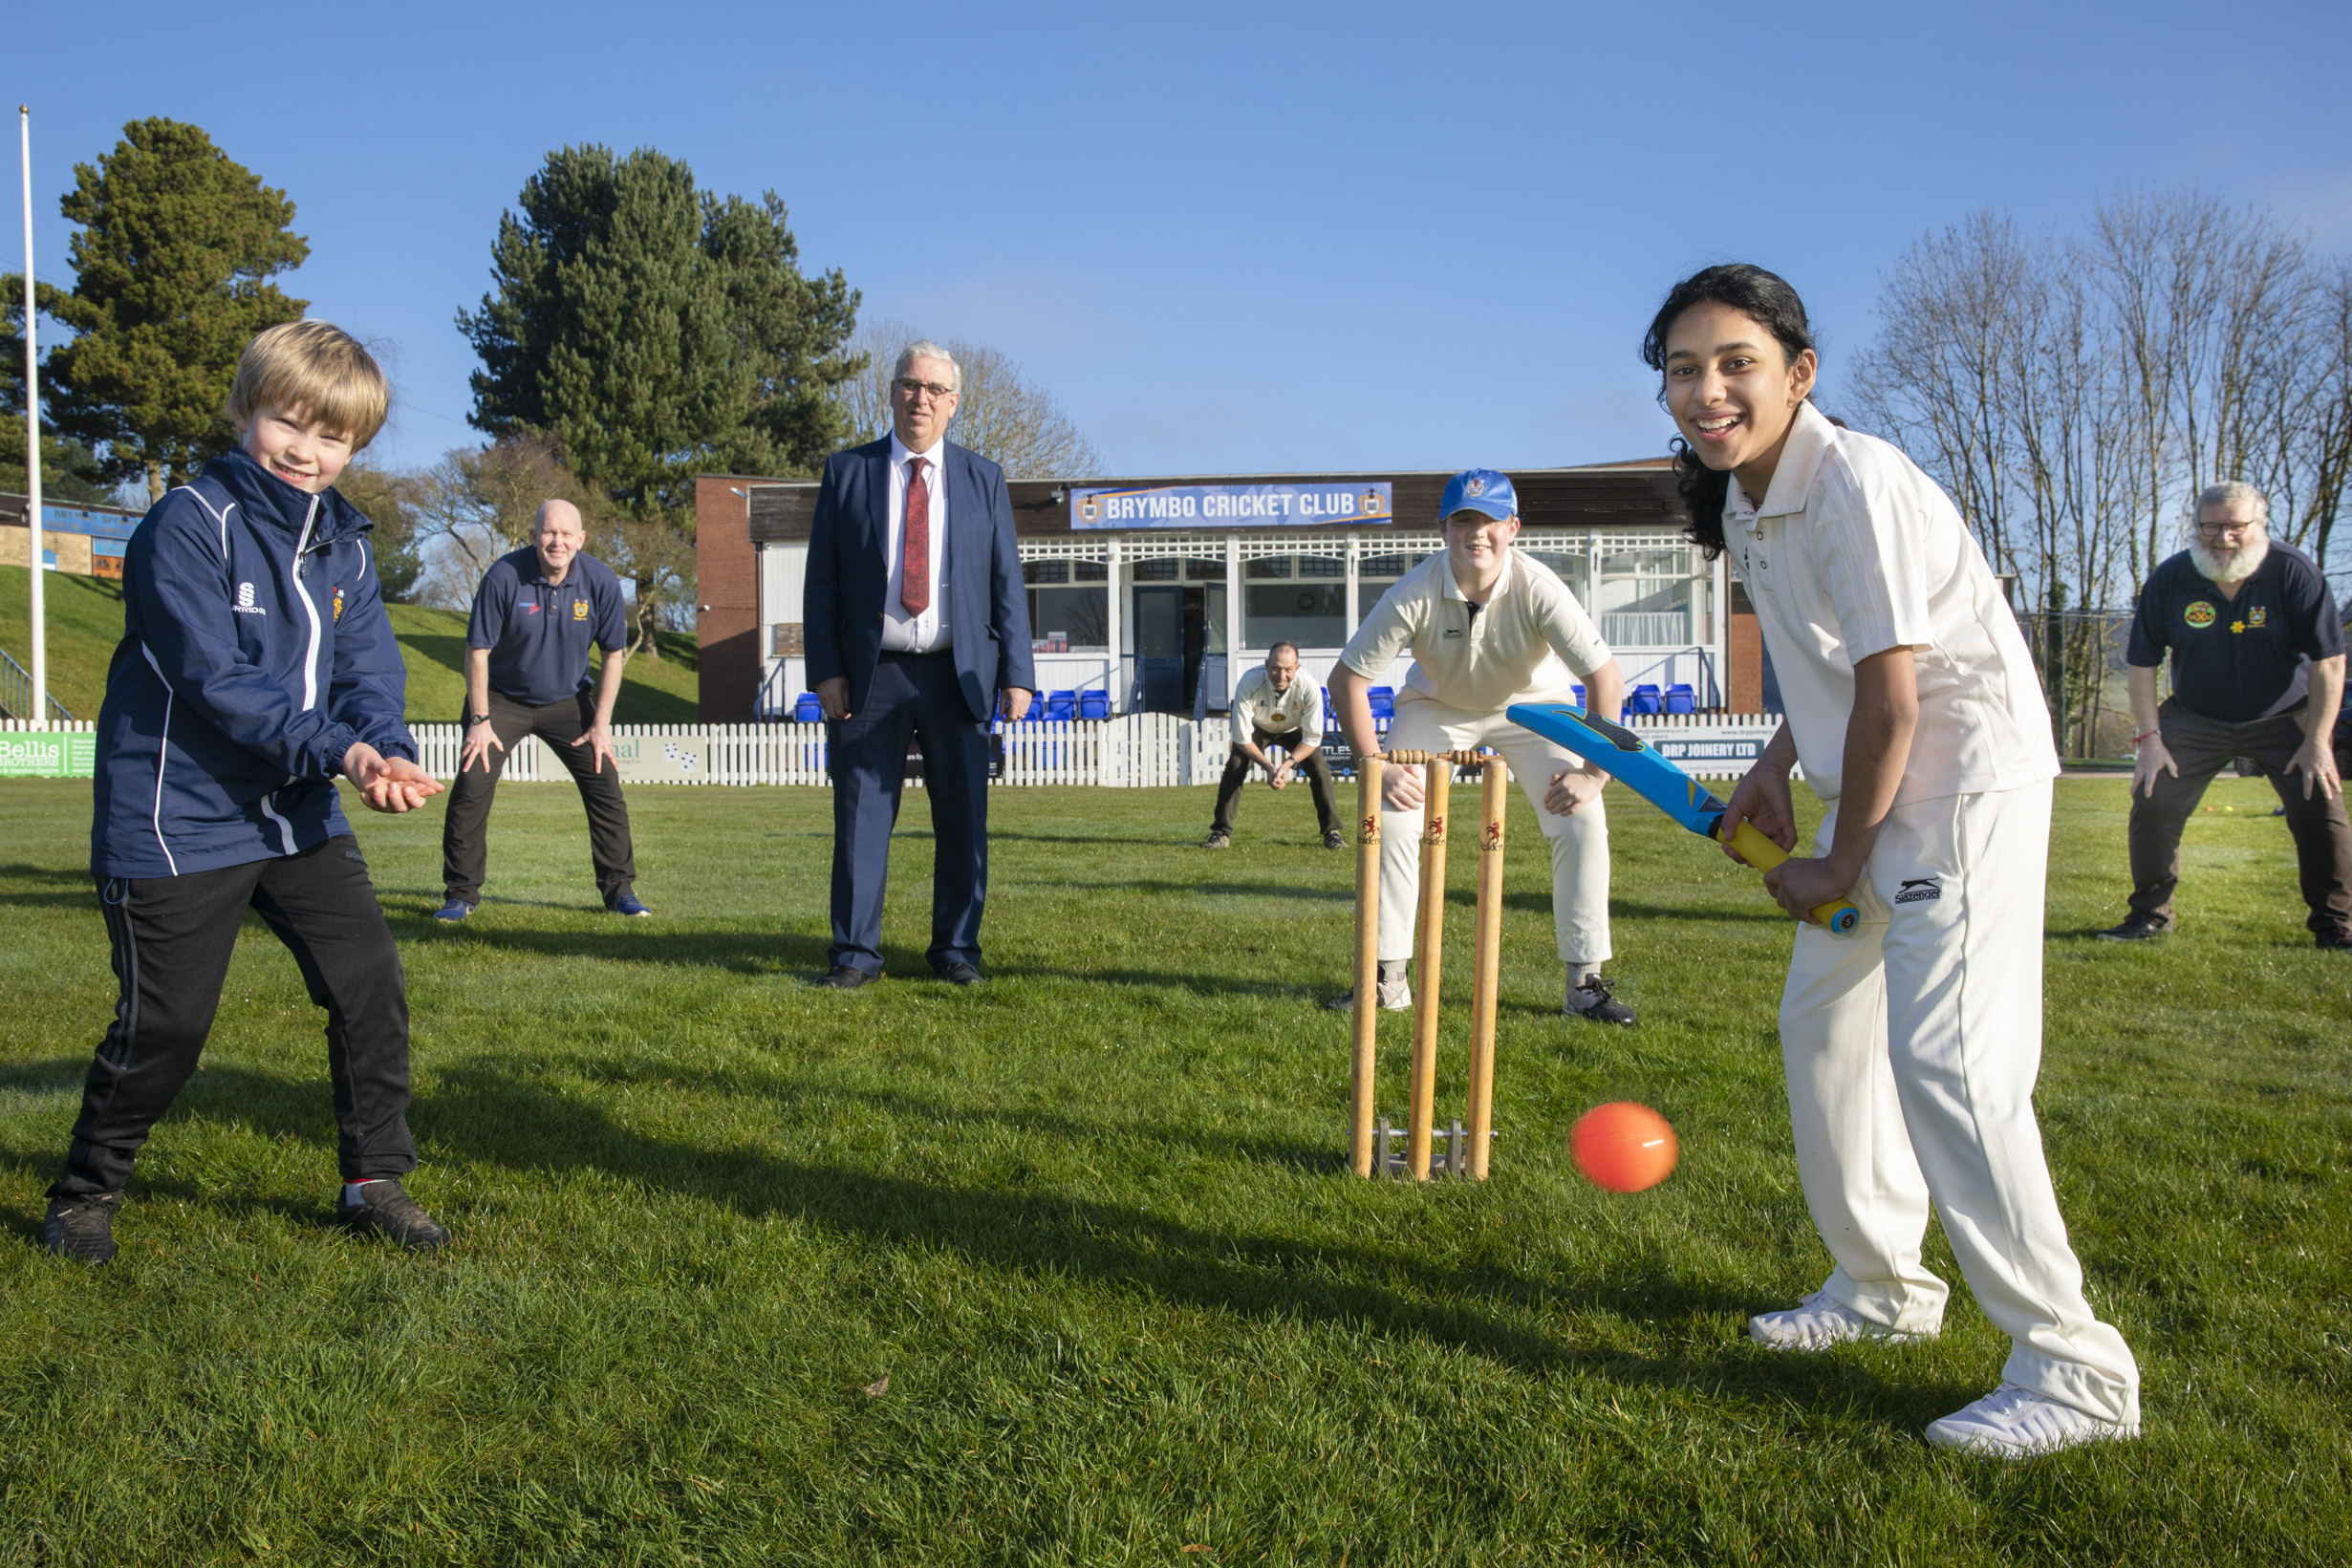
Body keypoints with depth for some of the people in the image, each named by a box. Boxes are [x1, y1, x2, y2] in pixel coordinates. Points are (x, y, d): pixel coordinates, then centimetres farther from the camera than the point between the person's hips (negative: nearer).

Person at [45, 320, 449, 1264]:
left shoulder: (345, 547, 7)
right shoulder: (189, 526, -14)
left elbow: (368, 671, 1)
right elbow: (215, 677, -22)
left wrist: (384, 750, -21)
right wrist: (337, 750, -30)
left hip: (301, 814, 6)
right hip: (180, 818, -6)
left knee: (370, 984, 1)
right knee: (166, 1022, 1)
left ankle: (375, 1182, 16)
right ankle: (86, 1192, 25)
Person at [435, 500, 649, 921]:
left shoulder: (601, 582, -14)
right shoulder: (504, 577, -21)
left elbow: (614, 654, -4)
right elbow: (477, 650, -14)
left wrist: (601, 724, -7)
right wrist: (479, 720, -16)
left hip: (568, 700, 2)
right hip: (503, 697, -2)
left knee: (605, 785, -5)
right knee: (472, 784, -11)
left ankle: (619, 889, 6)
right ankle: (461, 893, 2)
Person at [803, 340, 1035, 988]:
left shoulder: (984, 479, 10)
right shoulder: (847, 472, 7)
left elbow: (1007, 583, 7)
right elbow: (821, 581, 5)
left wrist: (1016, 673, -2)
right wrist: (826, 669, -5)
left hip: (958, 674, 1)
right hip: (871, 674, -1)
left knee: (963, 820, 5)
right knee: (861, 817, 1)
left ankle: (956, 950, 17)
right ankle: (856, 954, 11)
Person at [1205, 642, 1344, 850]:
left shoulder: (1309, 688, -36)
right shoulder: (1249, 684, -38)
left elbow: (1312, 738, -25)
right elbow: (1242, 738, -29)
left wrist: (1288, 764, -39)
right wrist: (1269, 767, -38)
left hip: (1295, 730, 0)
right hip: (1258, 728, 0)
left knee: (1319, 769, -17)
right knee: (1234, 766, -20)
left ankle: (1332, 832, -2)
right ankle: (1221, 833, -9)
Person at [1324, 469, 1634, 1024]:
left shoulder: (1538, 588, -31)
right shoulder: (1414, 594, -29)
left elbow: (1606, 677, -29)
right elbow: (1347, 679, -22)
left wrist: (1593, 772, -34)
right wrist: (1375, 765, -28)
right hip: (1438, 705, 1)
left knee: (1583, 820, -16)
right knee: (1390, 815, -14)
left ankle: (1584, 983, -4)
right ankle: (1388, 979, -2)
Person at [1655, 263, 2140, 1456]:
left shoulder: (1855, 483, -22)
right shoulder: (1743, 501, 6)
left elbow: (1894, 697, -22)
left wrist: (1842, 863, -13)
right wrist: (1776, 765, 8)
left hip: (1968, 780, -10)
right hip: (1879, 784, 10)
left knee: (1946, 1060, -16)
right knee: (1822, 1022, 15)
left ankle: (2074, 1367, -4)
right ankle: (1883, 1289, 31)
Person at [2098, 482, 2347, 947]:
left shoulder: (2294, 572, -17)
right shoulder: (2169, 580, -12)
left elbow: (2328, 660, -13)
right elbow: (2140, 664, -4)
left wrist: (2318, 740, -16)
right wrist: (2149, 738, -10)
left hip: (2285, 717, -1)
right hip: (2196, 719, 1)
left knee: (2320, 808, -12)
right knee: (2153, 802, -10)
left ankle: (2334, 925, 5)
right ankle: (2149, 915, 6)